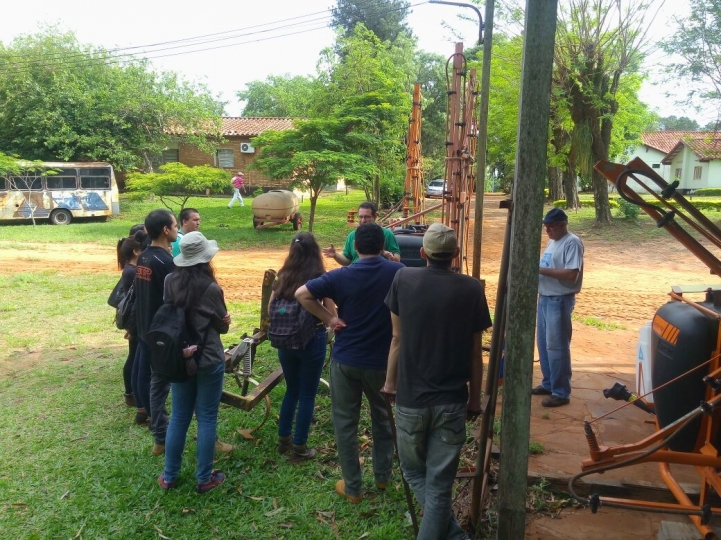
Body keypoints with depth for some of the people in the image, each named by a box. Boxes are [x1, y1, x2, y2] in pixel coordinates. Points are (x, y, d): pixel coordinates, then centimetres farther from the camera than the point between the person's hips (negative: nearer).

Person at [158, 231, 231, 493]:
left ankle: (170, 476, 27)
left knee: (179, 416, 16)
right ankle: (204, 478, 20)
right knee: (206, 418, 8)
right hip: (208, 360, -4)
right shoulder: (211, 288, -18)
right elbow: (223, 326, -5)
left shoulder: (170, 282, -6)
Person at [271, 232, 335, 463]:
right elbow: (331, 315, -10)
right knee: (307, 394, 9)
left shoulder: (282, 277, 0)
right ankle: (299, 448, 18)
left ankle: (284, 439, 33)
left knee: (292, 390, 22)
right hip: (312, 340, -4)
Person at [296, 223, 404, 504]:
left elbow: (301, 294, -13)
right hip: (383, 361, 1)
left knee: (345, 423, 12)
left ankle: (352, 488, 21)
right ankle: (382, 475, 36)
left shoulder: (341, 276, -10)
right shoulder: (398, 272, -7)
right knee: (383, 417, 23)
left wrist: (328, 318, -8)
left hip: (345, 360, -1)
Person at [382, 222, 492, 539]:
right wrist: (475, 398, 11)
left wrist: (391, 382, 15)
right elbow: (475, 352, -1)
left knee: (413, 471, 22)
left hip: (410, 397, 0)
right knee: (439, 484, 10)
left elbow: (397, 339, 1)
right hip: (452, 400, 0)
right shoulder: (471, 289, -6)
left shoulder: (403, 280, -5)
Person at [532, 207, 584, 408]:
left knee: (556, 347, -3)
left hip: (560, 301, -9)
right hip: (544, 298, 9)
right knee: (543, 344, 16)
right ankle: (548, 384, 29)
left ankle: (561, 393, 7)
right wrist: (536, 270, 0)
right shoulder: (552, 242, 14)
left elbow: (572, 274, -25)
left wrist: (541, 270, -24)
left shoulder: (572, 243, -15)